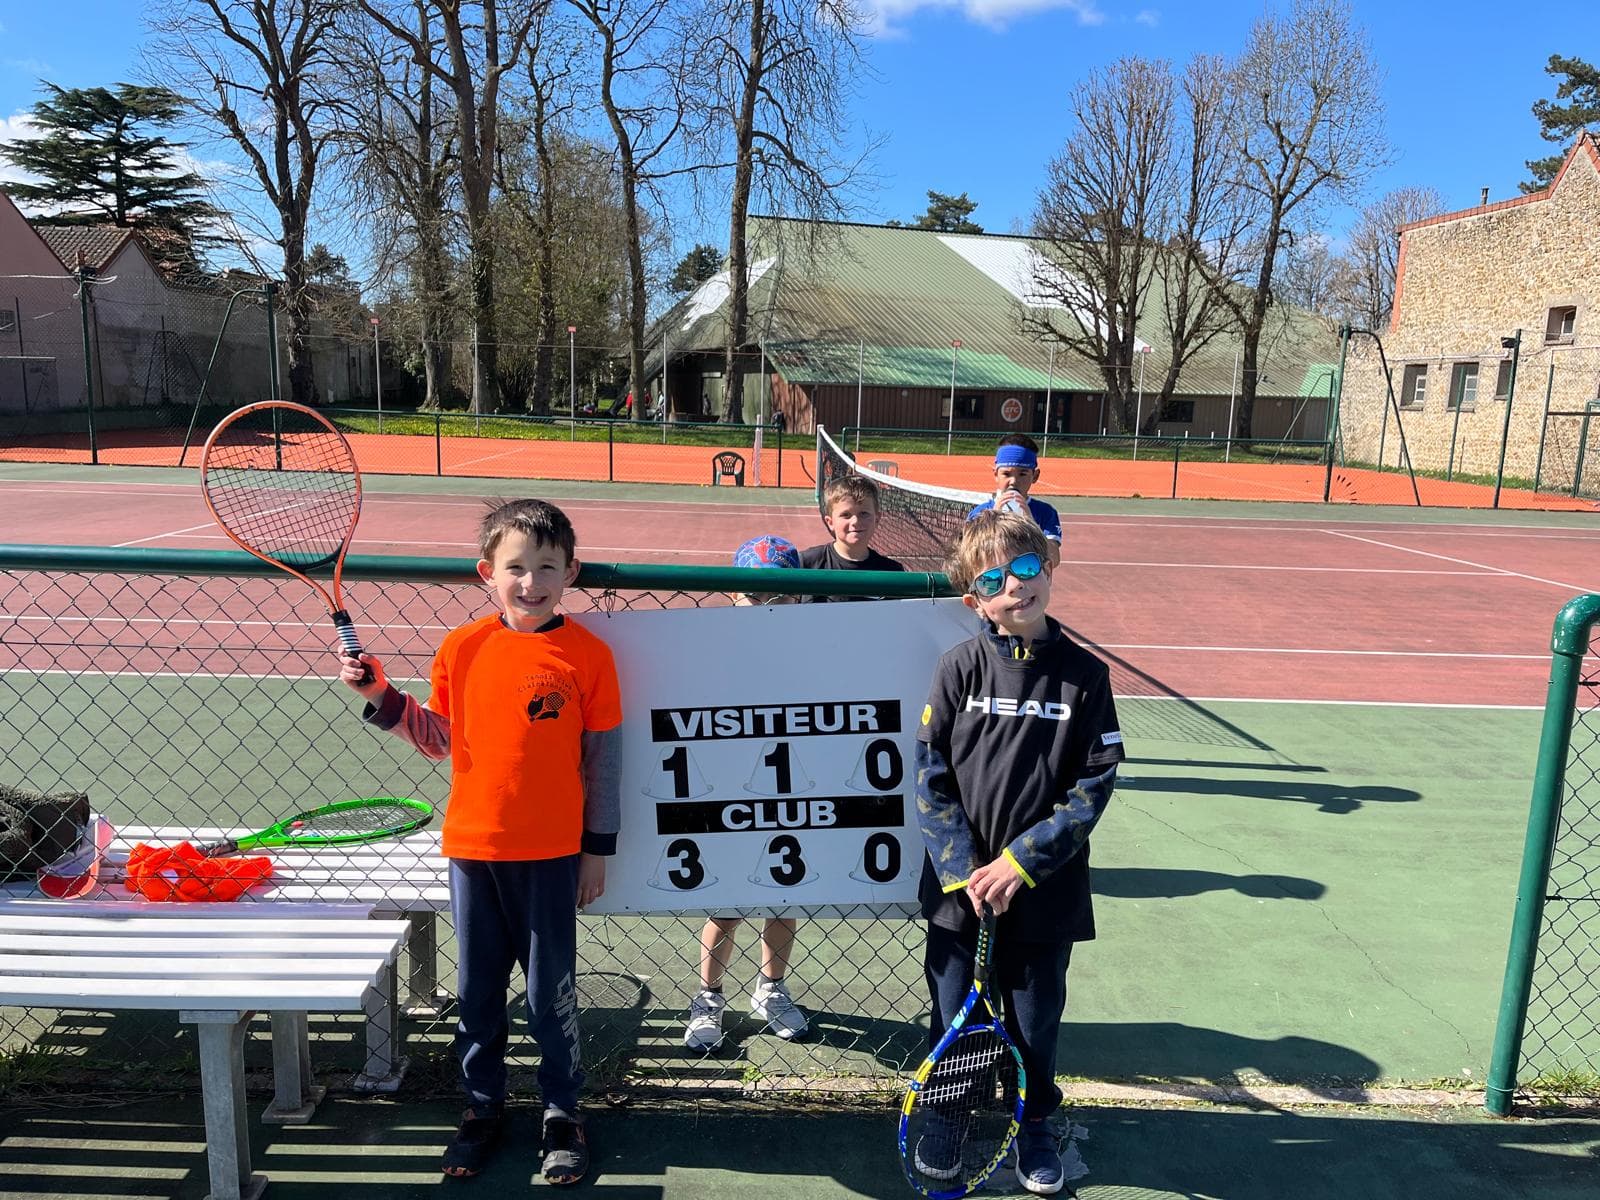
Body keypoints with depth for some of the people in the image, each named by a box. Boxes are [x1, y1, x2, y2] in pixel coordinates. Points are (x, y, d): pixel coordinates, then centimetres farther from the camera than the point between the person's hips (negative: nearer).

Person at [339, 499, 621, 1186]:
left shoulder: (588, 655, -9)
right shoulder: (460, 648, -3)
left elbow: (603, 760, -4)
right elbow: (438, 741, 6)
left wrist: (598, 848, -1)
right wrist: (380, 698, -7)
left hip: (550, 853, -2)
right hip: (472, 846, 3)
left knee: (550, 992, 10)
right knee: (477, 989, 16)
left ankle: (562, 1114, 30)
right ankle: (483, 1108, 36)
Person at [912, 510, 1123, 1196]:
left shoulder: (1084, 675, -8)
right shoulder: (960, 668, -7)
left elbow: (1094, 784, -8)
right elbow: (930, 776, -7)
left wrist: (1019, 862, -14)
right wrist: (963, 869, -14)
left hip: (1044, 889, 0)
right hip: (959, 888, 0)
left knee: (1035, 1015, 17)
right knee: (954, 1011, 17)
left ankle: (1032, 1121, 43)